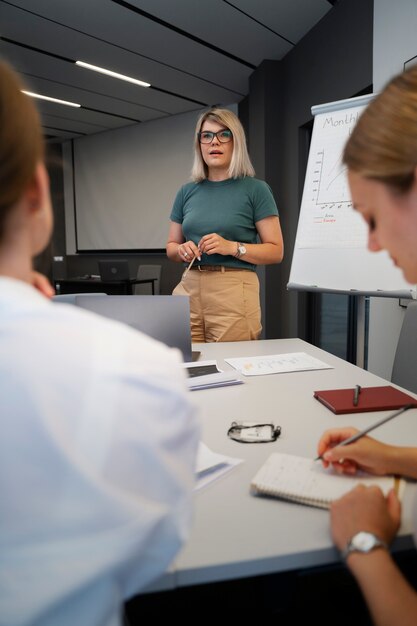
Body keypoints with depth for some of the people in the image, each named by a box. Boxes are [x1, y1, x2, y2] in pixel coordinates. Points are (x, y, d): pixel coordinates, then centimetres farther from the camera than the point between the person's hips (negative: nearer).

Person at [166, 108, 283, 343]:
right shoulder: (187, 192, 11)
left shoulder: (255, 189, -1)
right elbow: (171, 246, 17)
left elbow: (276, 251, -4)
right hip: (189, 289, 4)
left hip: (233, 292, -3)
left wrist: (233, 247, -18)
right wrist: (182, 250, -5)